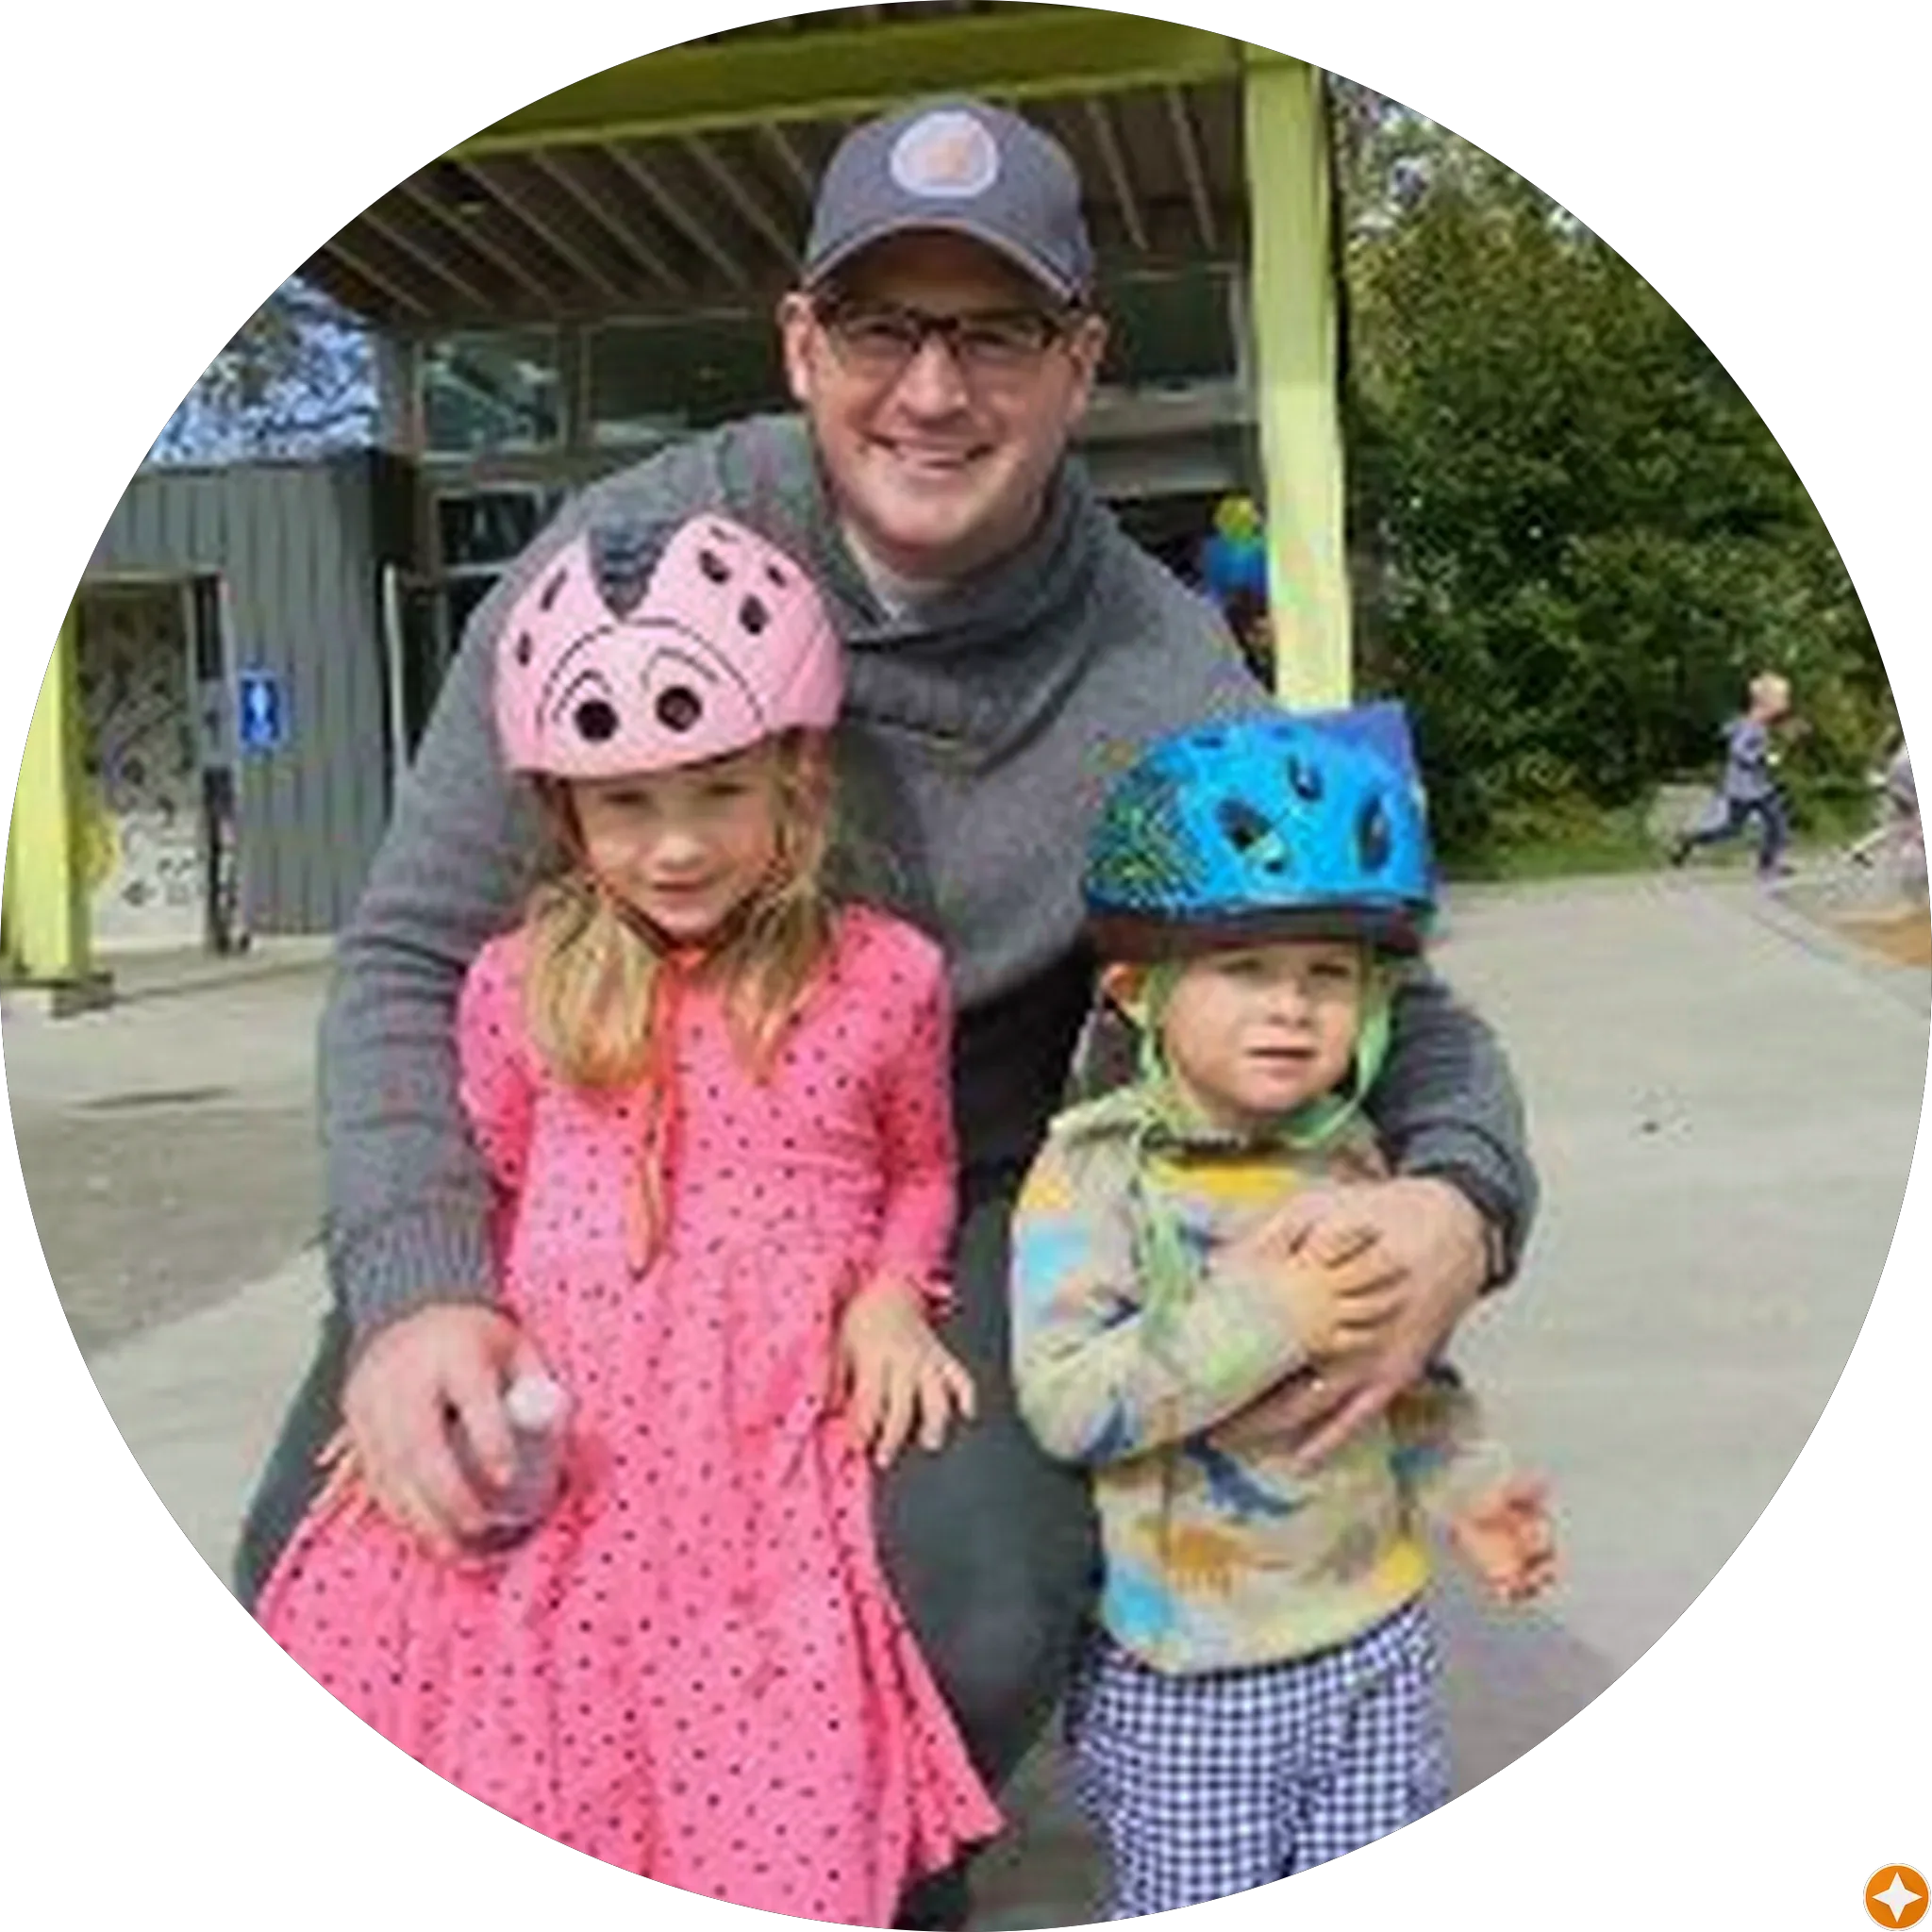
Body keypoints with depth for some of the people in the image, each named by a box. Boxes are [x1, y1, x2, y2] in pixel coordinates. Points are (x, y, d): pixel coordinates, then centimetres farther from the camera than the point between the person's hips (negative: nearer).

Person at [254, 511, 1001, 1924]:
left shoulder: (885, 976, 1)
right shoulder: (523, 985, 3)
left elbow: (920, 1170, 16)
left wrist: (894, 1294, 0)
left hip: (769, 1450, -1)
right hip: (549, 1449, 2)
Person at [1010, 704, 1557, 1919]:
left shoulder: (1354, 1161, 2)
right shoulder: (1097, 1170, -16)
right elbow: (1062, 1399, -24)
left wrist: (1465, 1486, 2)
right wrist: (1260, 1321, -27)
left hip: (1377, 1639, 5)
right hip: (1183, 1676, -5)